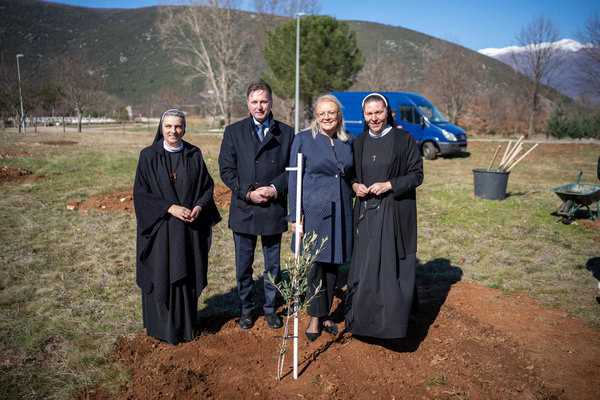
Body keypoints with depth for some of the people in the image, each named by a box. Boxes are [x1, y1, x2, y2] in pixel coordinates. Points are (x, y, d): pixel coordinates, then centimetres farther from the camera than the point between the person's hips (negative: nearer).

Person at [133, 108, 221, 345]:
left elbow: (207, 187, 7)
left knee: (187, 278, 9)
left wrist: (199, 207, -12)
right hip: (160, 229, -2)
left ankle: (186, 326, 25)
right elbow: (141, 193, -6)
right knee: (161, 278, 5)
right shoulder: (148, 156, -3)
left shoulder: (194, 155, 3)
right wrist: (170, 208, -17)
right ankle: (161, 328, 22)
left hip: (190, 230, 2)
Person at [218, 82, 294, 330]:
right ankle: (246, 309, 28)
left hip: (274, 210, 0)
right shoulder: (234, 131, 3)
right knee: (243, 266, 10)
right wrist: (248, 193, -13)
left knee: (273, 265, 12)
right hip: (243, 210, 0)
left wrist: (276, 189, -13)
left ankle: (271, 308, 29)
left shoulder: (286, 133, 4)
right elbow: (226, 170, -2)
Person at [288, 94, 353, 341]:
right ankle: (315, 318, 17)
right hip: (314, 210, -4)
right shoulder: (303, 139, -3)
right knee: (315, 265, 1)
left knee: (333, 265, 11)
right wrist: (295, 215, -9)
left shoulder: (347, 142, 9)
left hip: (340, 211, 4)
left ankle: (325, 314, 27)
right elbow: (294, 179, -5)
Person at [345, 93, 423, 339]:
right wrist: (355, 185, -4)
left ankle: (391, 322, 13)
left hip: (395, 213, -4)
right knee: (364, 267, 6)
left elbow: (417, 174, -3)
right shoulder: (359, 143, 10)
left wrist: (388, 185, -15)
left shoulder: (403, 139, -3)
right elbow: (351, 174, 18)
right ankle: (363, 319, 21)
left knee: (391, 267, -1)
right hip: (366, 213, 4)